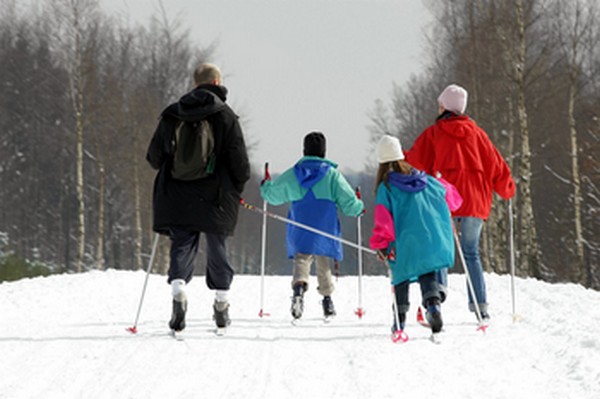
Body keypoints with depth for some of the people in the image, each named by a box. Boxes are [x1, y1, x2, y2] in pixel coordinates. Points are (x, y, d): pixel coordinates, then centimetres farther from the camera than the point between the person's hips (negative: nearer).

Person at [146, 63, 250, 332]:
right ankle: (221, 306, 16)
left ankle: (178, 290, -23)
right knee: (217, 250, 11)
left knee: (181, 247, 3)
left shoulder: (171, 115, 5)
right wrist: (237, 187, 11)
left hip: (177, 196, 2)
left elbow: (154, 155, 9)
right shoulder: (225, 117, -4)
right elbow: (238, 159, -6)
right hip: (215, 198, -2)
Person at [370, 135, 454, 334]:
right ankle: (433, 303, -20)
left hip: (404, 243, -2)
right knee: (427, 274, 8)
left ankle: (400, 319, 15)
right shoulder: (425, 180, 9)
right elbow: (448, 197, 19)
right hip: (432, 239, 2)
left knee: (401, 275, 13)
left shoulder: (385, 187, -4)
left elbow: (383, 218, -10)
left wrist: (381, 244, -2)